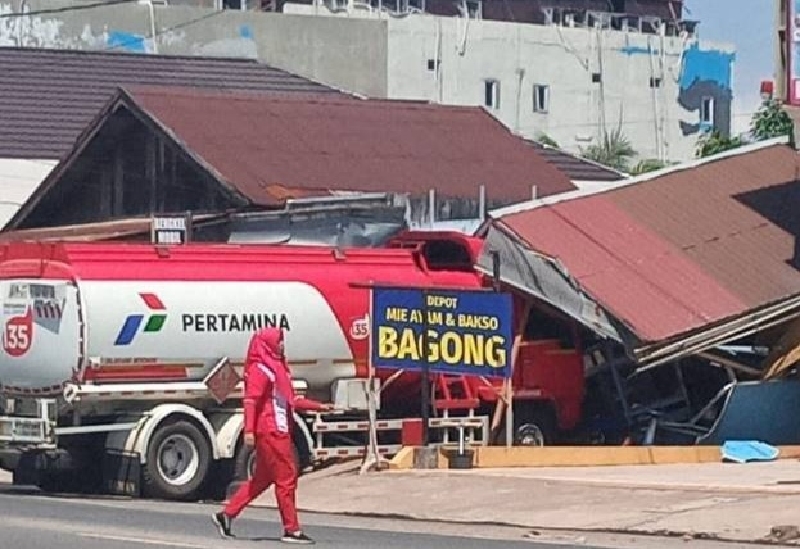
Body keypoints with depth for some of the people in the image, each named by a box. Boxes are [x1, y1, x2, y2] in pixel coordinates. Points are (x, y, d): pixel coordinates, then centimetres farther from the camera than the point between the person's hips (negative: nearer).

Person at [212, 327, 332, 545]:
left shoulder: (277, 367, 19)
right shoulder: (260, 370, -11)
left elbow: (290, 401, 25)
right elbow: (250, 400, -20)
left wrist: (319, 406, 24)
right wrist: (249, 430, -29)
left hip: (279, 431, 10)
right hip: (270, 432, -10)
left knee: (262, 478, 13)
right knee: (286, 477, -5)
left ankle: (226, 515, 17)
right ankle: (292, 530, 0)